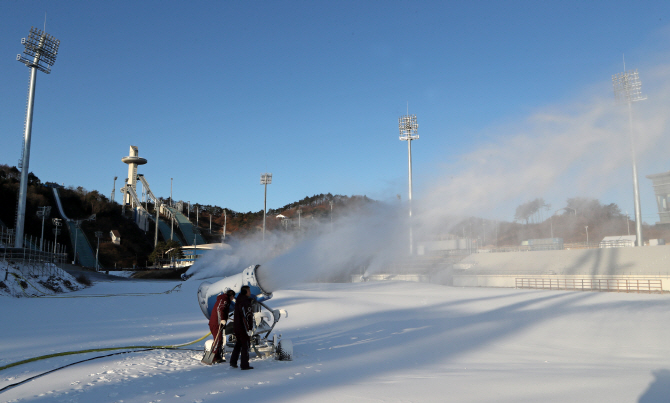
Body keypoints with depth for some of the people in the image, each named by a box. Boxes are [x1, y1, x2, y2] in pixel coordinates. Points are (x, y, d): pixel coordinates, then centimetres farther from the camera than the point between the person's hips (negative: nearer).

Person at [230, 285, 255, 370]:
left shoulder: (238, 300, 12)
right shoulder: (245, 302, -20)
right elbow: (246, 317, -24)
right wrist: (249, 329, -22)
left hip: (237, 326, 10)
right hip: (243, 327, -10)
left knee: (238, 344, 20)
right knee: (245, 345, -1)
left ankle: (233, 362, 25)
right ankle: (244, 365, 3)